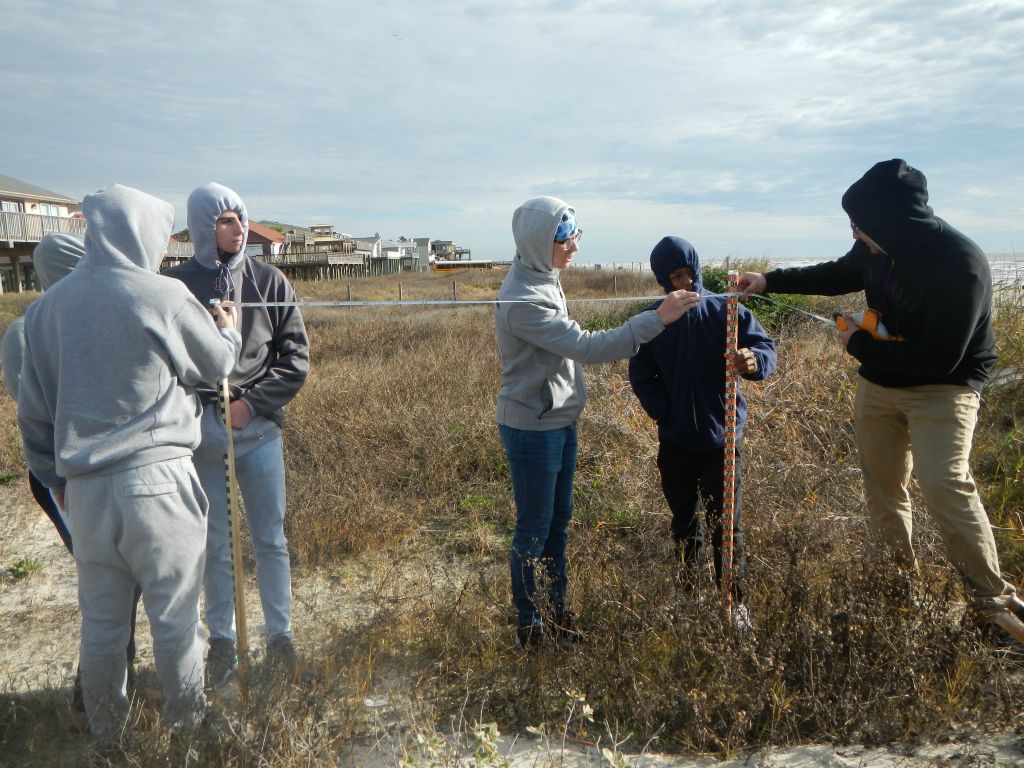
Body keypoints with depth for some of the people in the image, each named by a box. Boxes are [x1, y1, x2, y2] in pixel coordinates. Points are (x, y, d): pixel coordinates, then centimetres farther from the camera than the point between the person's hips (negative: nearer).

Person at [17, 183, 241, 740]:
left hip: (84, 488, 5)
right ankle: (186, 716, 29)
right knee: (174, 613, 12)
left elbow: (33, 407, 11)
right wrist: (229, 329, 26)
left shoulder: (46, 306, 6)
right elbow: (218, 362, 5)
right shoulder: (163, 297, -11)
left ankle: (105, 726, 35)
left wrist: (53, 477, 21)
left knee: (101, 618, 18)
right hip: (157, 478, -5)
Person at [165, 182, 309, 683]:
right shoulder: (176, 284, -2)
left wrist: (252, 404, -9)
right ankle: (222, 642, 27)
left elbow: (296, 356, 0)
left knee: (270, 539, 9)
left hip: (258, 429, 0)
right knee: (214, 544, 12)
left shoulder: (269, 281, 1)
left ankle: (280, 636, 25)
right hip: (200, 432, 0)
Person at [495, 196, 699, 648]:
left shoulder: (543, 280, 5)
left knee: (559, 518, 18)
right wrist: (656, 319, -31)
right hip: (532, 429, -9)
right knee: (534, 528, 5)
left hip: (560, 422, 9)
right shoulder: (522, 300, -25)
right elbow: (587, 347, -30)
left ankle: (556, 608, 35)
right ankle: (527, 623, 24)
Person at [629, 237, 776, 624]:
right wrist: (664, 412, -7)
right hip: (675, 441, 3)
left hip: (720, 437, -2)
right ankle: (686, 590, 32)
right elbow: (640, 374, 5)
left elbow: (766, 347, -9)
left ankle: (735, 603, 14)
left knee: (726, 523, 0)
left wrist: (754, 360, -33)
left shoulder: (725, 310, -6)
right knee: (683, 522, 16)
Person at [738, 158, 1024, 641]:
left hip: (943, 388, -7)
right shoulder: (879, 247, -8)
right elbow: (839, 275, 15)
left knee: (944, 484, -22)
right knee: (881, 486, 12)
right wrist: (770, 281, 9)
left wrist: (859, 345, -19)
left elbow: (938, 360, -29)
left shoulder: (960, 266, -30)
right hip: (879, 384, 7)